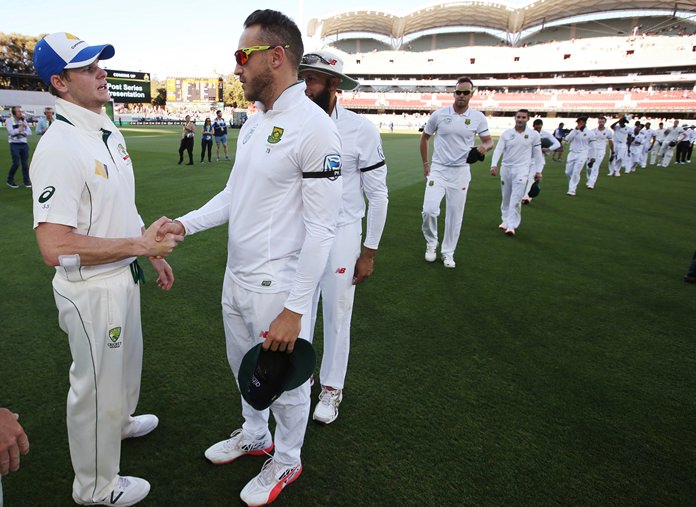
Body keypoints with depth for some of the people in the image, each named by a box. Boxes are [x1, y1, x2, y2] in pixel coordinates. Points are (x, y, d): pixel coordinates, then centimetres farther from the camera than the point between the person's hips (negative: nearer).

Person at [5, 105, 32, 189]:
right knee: (16, 163, -8)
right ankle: (10, 181, 9)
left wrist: (23, 133, -10)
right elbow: (11, 132, -12)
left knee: (25, 163, 1)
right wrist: (20, 127, -12)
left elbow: (29, 132, 7)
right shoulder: (9, 121, -1)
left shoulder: (23, 120, 11)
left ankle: (27, 181, 8)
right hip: (14, 144, -4)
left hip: (24, 144, 4)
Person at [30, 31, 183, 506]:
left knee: (125, 362, 30)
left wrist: (156, 253, 17)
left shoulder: (109, 133, 5)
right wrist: (139, 244, -26)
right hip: (91, 289, -9)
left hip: (124, 278, 9)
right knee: (98, 384, 10)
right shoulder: (59, 148, -25)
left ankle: (119, 421, 59)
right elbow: (55, 248, -30)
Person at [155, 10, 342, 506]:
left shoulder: (315, 127, -20)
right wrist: (185, 224, 4)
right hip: (237, 277, 9)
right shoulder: (253, 123, 9)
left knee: (286, 382, 13)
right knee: (245, 367, 26)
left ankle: (286, 462, 39)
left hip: (278, 287, -8)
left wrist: (293, 310, -22)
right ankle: (254, 435, 52)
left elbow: (320, 229, -22)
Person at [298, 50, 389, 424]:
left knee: (336, 316, 9)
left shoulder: (361, 130, -11)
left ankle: (331, 389, 29)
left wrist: (369, 252, -5)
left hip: (341, 235, -2)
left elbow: (377, 194, -5)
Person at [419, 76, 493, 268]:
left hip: (461, 172, 1)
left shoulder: (478, 117, -1)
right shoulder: (439, 114, -3)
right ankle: (431, 243, 13)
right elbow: (424, 138, 9)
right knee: (430, 209, -14)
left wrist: (485, 146, -18)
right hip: (438, 170, -1)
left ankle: (448, 253, 21)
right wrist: (425, 164, 7)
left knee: (455, 214, 5)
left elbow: (489, 141, 7)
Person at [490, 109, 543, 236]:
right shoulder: (506, 133, 1)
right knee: (506, 197, 13)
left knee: (516, 198, -11)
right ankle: (506, 221, 29)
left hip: (521, 169, -3)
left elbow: (537, 154, 4)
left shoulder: (534, 134, -1)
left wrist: (538, 171, 1)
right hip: (506, 168, 3)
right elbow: (498, 149, -7)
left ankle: (512, 226, -9)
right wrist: (494, 165, -21)